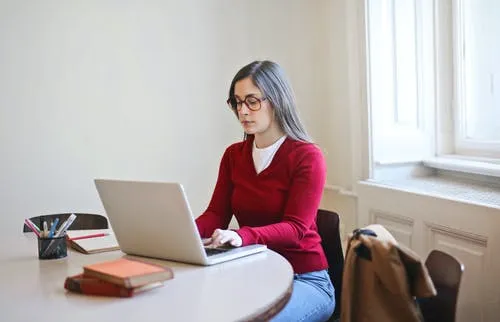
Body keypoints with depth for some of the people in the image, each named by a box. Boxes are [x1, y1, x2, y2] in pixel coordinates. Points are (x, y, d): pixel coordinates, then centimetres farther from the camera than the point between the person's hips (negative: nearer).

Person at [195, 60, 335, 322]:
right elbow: (216, 214, 0)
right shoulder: (233, 155, 8)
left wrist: (242, 236, -37)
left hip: (304, 279, -4)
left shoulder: (308, 157, -11)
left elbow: (295, 228, -19)